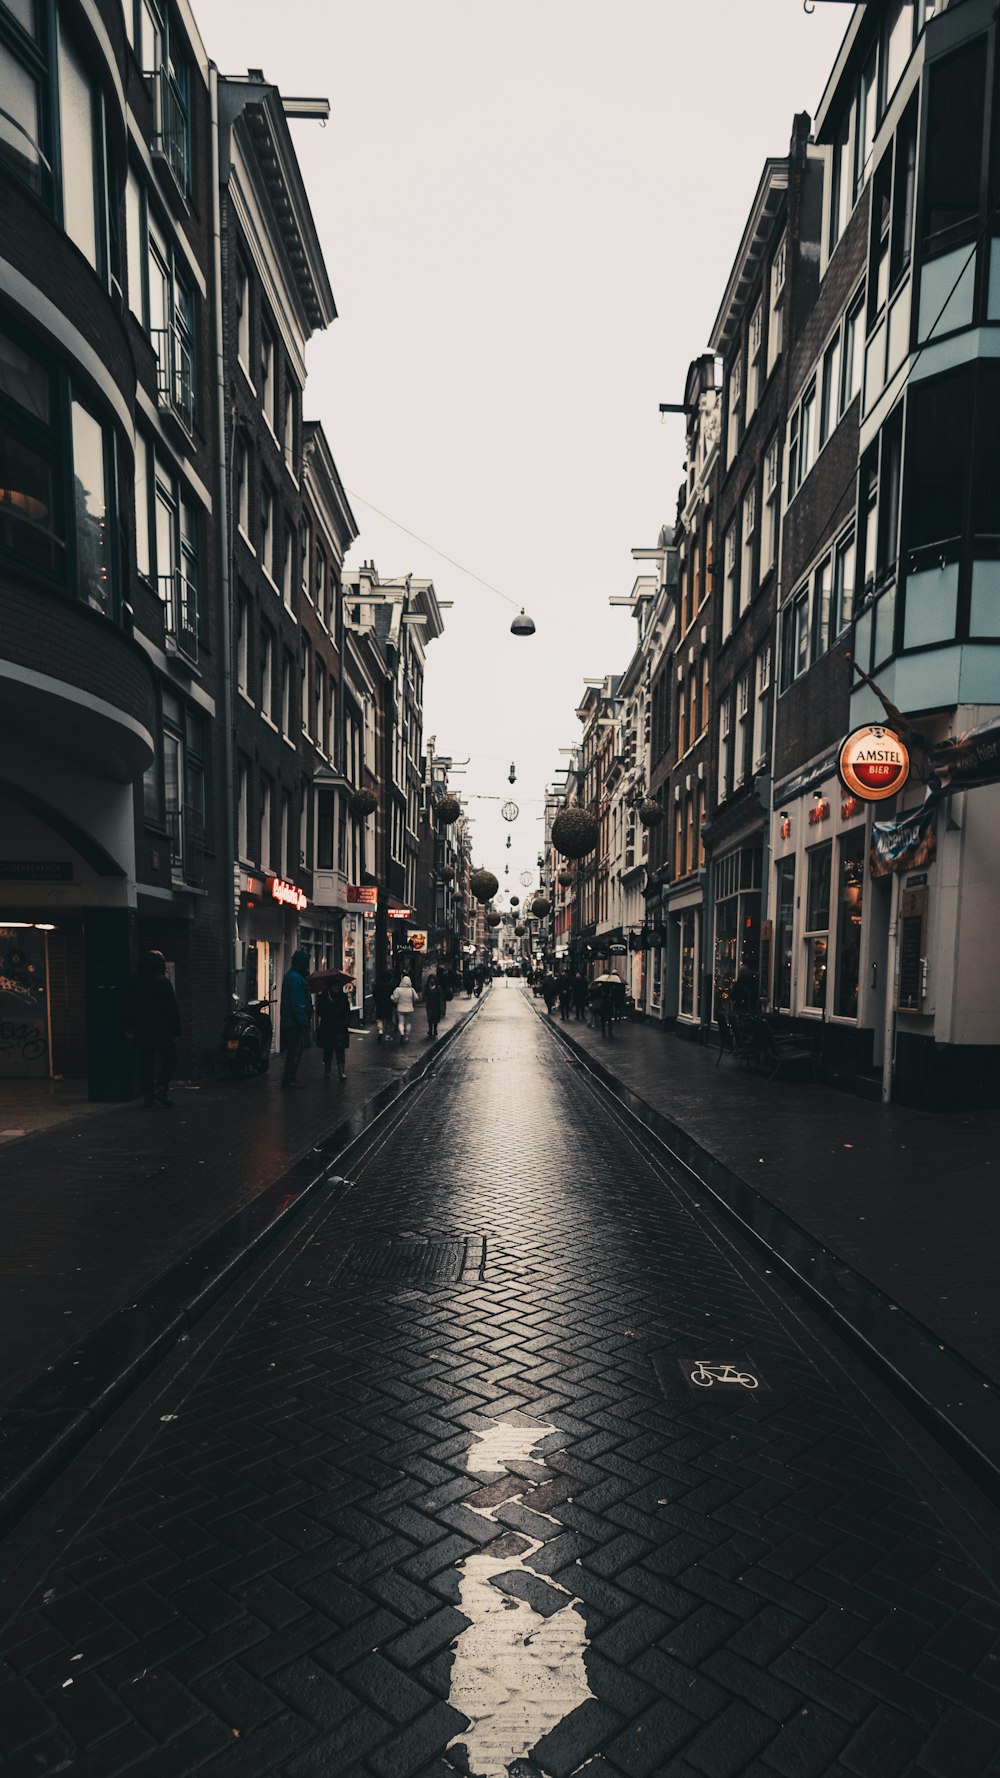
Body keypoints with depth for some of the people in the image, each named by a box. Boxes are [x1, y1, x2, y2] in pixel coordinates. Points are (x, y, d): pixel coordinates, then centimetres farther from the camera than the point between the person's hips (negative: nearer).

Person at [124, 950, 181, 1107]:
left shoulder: (133, 982, 4)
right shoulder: (163, 981, -11)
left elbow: (128, 1007, 10)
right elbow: (172, 1008, -12)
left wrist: (128, 1028, 17)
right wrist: (176, 1031, -7)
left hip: (141, 1030, 5)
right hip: (162, 1029, -4)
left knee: (145, 1062, 11)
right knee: (169, 1059, 7)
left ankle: (148, 1094, 11)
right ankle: (161, 1087, -10)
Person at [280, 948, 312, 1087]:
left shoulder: (291, 975, 17)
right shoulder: (295, 978, -17)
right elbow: (298, 1004, -23)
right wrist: (304, 1023, -22)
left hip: (289, 1021, 10)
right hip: (295, 1022, -10)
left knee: (295, 1049, 15)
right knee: (295, 1050, -4)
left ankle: (289, 1078, 21)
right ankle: (288, 1079, 1)